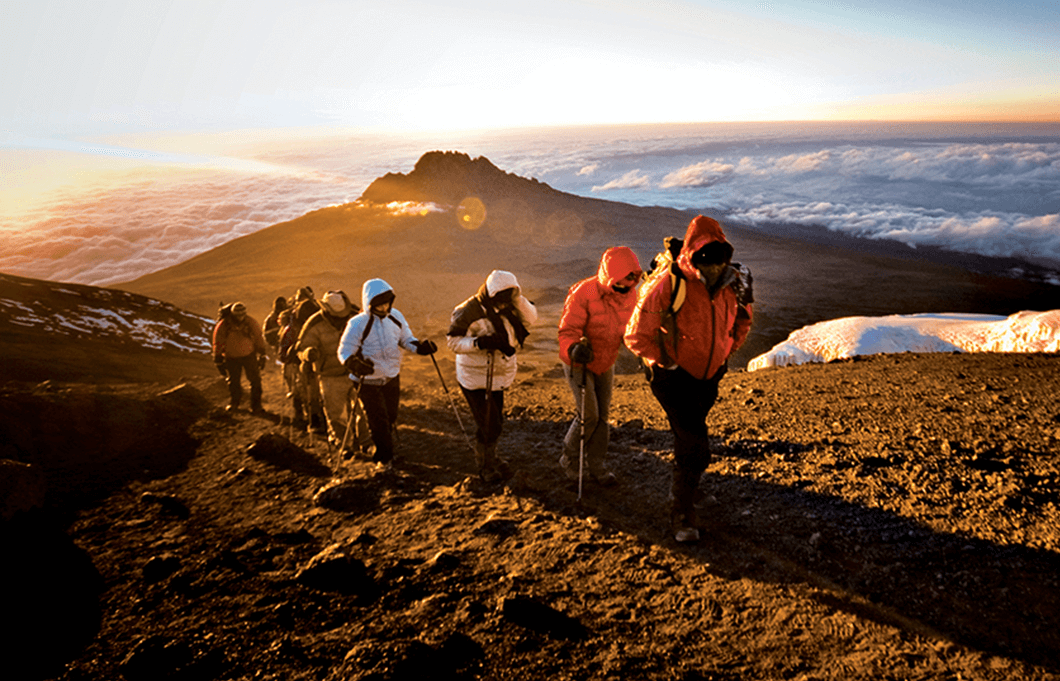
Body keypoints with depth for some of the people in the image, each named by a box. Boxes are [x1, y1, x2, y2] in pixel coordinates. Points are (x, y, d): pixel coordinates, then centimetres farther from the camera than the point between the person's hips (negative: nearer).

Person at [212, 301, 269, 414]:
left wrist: (262, 355, 2)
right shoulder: (223, 326, -19)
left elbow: (258, 337, -2)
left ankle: (256, 405, 8)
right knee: (233, 381, 12)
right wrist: (219, 361, -2)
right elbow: (218, 344, -6)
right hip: (232, 357, 0)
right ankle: (234, 402, 38)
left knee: (255, 380, -3)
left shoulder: (250, 322, -16)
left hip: (249, 355, 0)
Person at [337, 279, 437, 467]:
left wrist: (420, 347, -12)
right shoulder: (357, 324, -19)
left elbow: (406, 339, 8)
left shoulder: (395, 317, -5)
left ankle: (381, 454, 41)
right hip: (369, 382, -5)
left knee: (391, 419, 17)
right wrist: (354, 364, -36)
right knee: (379, 422, -1)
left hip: (392, 377, 5)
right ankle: (385, 457, 22)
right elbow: (344, 352, -15)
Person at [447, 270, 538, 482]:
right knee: (489, 425, -3)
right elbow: (452, 340, -18)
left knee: (496, 421, 19)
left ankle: (489, 456, 43)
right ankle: (485, 466, 21)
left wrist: (517, 297, -23)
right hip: (475, 378, -7)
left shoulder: (507, 306, -2)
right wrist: (480, 342, -32)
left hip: (498, 376, 7)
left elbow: (530, 318, -11)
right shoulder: (469, 311, -21)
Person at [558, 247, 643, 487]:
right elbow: (568, 330, -27)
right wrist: (574, 348, -46)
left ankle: (597, 466, 26)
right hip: (578, 362, -6)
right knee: (589, 415, -9)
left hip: (606, 362, 6)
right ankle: (569, 458, 15)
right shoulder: (583, 293, -27)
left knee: (602, 416, 10)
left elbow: (628, 327, 9)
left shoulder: (629, 294, -7)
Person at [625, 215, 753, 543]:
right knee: (694, 445, -13)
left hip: (709, 377, 6)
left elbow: (743, 319, 16)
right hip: (674, 377, -5)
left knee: (690, 438, 22)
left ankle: (681, 485, 49)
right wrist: (666, 363, -12)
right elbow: (636, 335, -16)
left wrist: (727, 351, 10)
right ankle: (683, 515, 3)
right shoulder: (667, 286, -24)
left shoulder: (732, 284, -7)